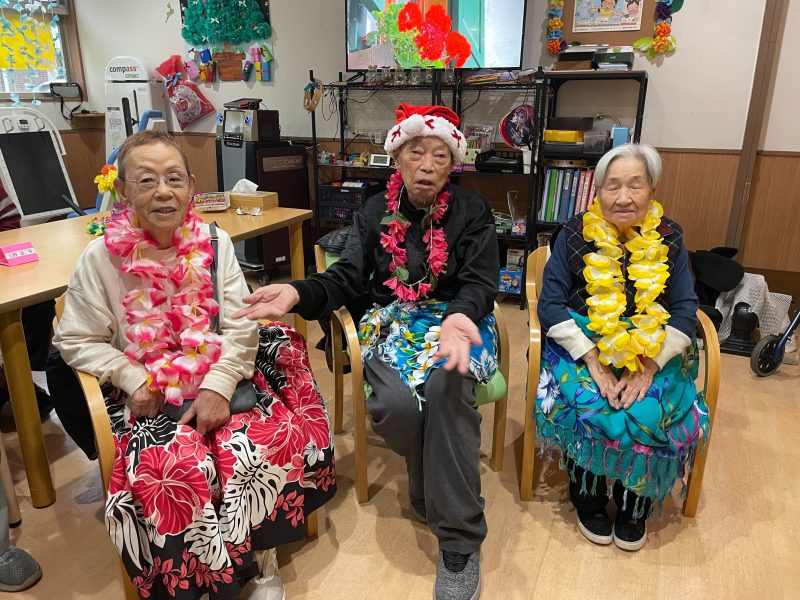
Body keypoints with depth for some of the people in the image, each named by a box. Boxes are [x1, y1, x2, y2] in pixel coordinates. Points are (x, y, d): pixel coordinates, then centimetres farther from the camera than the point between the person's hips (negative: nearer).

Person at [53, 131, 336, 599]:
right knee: (176, 472, -26)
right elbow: (77, 341, 2)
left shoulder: (215, 243, -1)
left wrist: (218, 386, -16)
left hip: (219, 382, 1)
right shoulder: (102, 257, -4)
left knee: (265, 446, -22)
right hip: (150, 395, -1)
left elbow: (242, 328, -4)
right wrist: (135, 379, -10)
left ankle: (261, 561, 5)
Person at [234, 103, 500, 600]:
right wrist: (299, 293, -22)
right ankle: (431, 494, 1)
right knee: (395, 404, -31)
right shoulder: (375, 213, 8)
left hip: (458, 318, -1)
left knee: (445, 387, -36)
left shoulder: (473, 212, 2)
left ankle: (459, 540, -21)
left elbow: (480, 283, -9)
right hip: (393, 321, 2)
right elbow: (347, 278, 0)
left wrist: (458, 316, -34)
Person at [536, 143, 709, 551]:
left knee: (652, 415, -24)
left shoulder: (668, 238, 3)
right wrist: (594, 363, -19)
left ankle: (635, 503, 4)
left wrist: (647, 368, -16)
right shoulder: (575, 234, -3)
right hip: (583, 345, -1)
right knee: (588, 408, -27)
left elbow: (685, 310, -1)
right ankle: (588, 496, 1)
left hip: (653, 351, 2)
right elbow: (551, 304, -9)